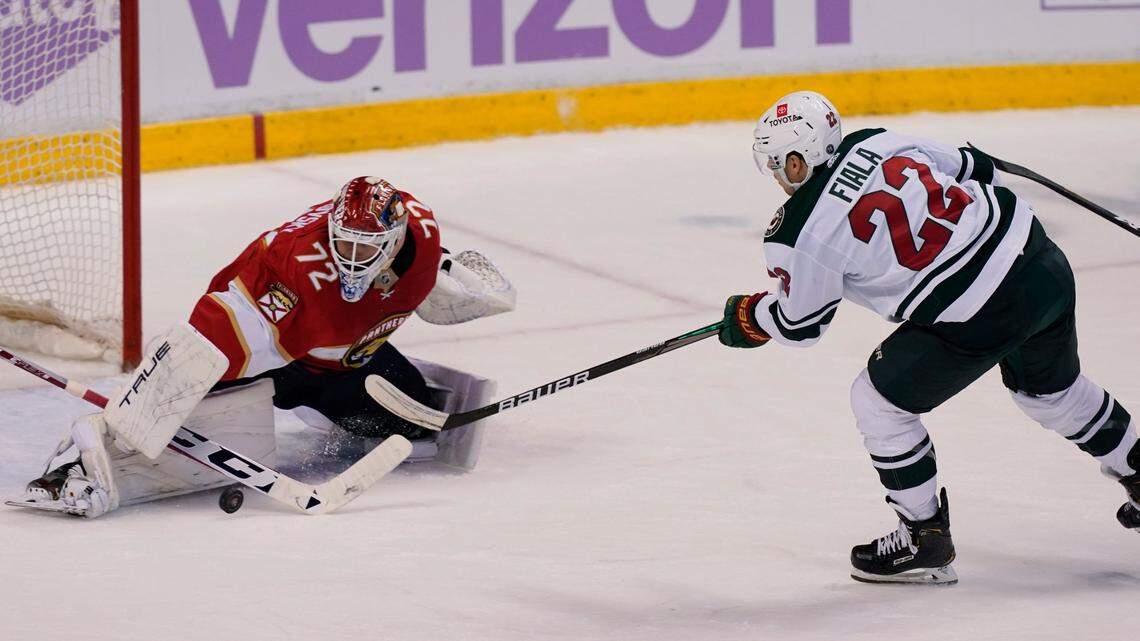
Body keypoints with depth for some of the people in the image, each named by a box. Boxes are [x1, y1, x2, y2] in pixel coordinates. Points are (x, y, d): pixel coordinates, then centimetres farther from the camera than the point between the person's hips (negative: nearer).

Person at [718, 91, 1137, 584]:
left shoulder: (801, 231, -10)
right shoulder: (878, 142, 6)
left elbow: (799, 324, 4)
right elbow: (966, 168, 20)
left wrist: (746, 319, 24)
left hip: (981, 317, -8)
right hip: (1047, 265, 8)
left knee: (879, 400, 10)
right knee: (1050, 388, 33)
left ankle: (926, 541, 16)